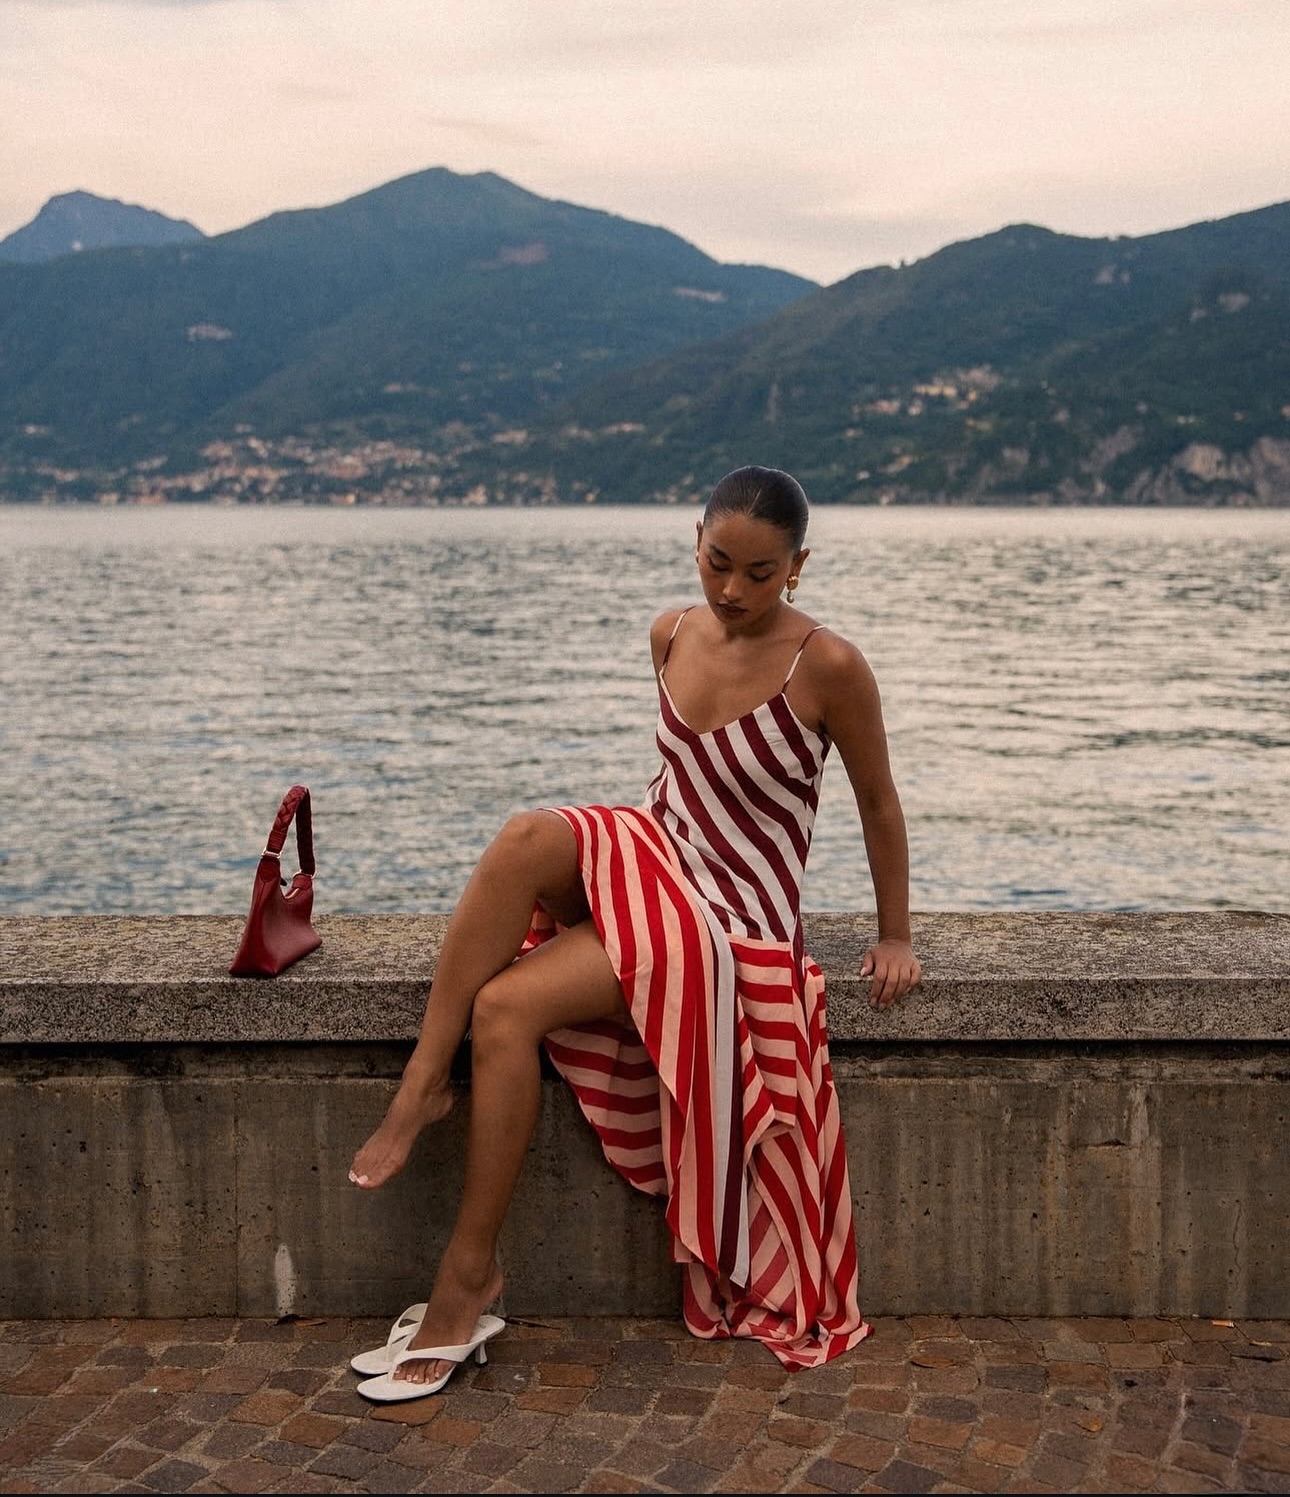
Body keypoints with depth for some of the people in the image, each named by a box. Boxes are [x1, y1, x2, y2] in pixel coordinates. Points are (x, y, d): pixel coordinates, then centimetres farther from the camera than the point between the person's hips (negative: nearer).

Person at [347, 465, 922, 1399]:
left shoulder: (827, 667, -15)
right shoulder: (673, 635, 3)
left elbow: (878, 802, -3)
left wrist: (896, 936, 1)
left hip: (730, 921, -5)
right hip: (649, 862, 6)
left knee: (507, 1009, -24)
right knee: (528, 838, -32)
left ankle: (469, 1279, -11)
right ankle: (420, 1087, -23)